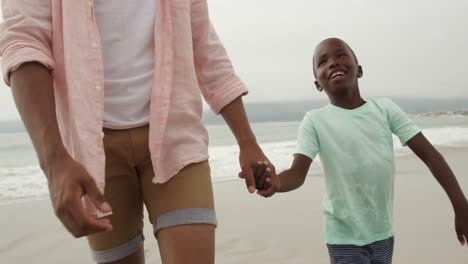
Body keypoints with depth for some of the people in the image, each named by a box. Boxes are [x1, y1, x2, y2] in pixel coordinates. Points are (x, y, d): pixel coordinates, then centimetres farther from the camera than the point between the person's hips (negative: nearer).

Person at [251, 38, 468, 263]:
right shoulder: (315, 121, -11)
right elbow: (298, 173, -20)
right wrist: (276, 182, -44)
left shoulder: (385, 108, -3)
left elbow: (428, 153, -4)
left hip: (383, 232, 4)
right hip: (344, 237, -3)